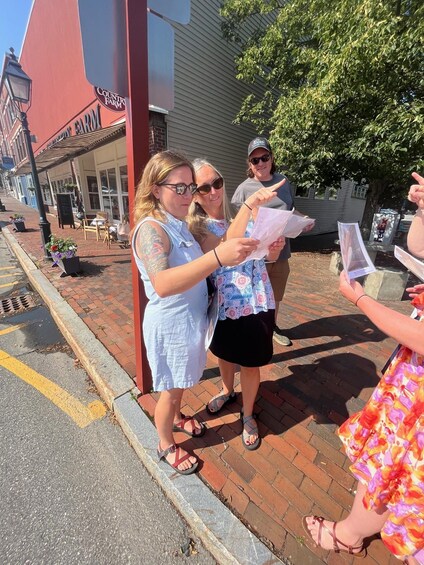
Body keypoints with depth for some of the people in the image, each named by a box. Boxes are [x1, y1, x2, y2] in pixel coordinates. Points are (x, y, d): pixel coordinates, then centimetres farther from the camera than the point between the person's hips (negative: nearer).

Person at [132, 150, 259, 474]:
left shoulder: (178, 224, 4)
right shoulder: (151, 228, -23)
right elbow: (162, 284, -40)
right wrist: (218, 257, -48)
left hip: (189, 320, 8)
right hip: (169, 324, -8)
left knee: (180, 384, 29)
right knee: (171, 390, 16)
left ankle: (176, 419, 58)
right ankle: (166, 446, 46)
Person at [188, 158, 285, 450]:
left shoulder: (250, 213, 0)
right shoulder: (198, 227, -7)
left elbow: (269, 256, 5)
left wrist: (276, 246, -16)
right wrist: (249, 205, -34)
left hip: (256, 302, 1)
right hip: (224, 305, 0)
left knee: (251, 363, 15)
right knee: (225, 354, 24)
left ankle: (248, 415, 44)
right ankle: (227, 390, 58)